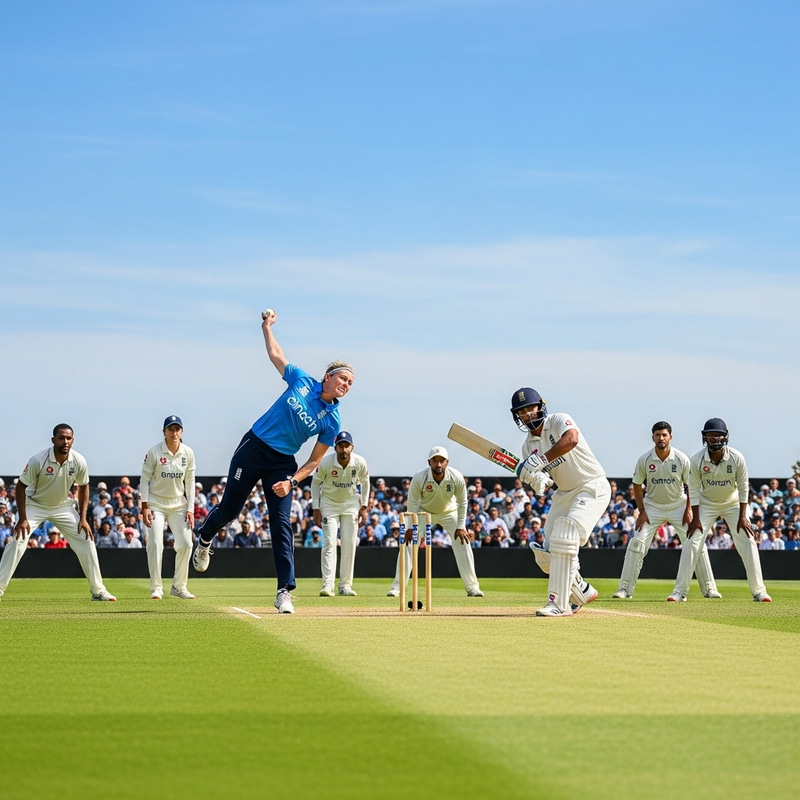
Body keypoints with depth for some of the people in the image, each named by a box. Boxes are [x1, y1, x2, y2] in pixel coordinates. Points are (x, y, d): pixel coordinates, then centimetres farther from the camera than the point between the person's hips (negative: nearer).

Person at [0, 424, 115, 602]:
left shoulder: (79, 461, -18)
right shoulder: (38, 460, -28)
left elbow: (83, 487, -1)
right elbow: (21, 487, -18)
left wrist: (83, 518, -6)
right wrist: (22, 519, -21)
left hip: (63, 506, 3)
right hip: (34, 505, -3)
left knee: (86, 540, -4)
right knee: (17, 540, -20)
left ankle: (98, 590, 7)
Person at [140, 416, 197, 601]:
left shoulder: (188, 453, -3)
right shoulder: (154, 452, -13)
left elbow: (190, 482, 2)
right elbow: (144, 480, -8)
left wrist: (190, 509, -3)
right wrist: (145, 507, -14)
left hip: (178, 504, 3)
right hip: (156, 503, -3)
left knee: (185, 543, -5)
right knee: (155, 543, -14)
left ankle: (179, 586, 8)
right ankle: (156, 588, -6)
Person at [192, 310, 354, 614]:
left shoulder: (332, 421, -6)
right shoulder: (302, 380, -5)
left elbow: (315, 460, -4)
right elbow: (276, 355, 12)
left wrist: (292, 481, -17)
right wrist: (267, 326, 17)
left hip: (282, 463, 0)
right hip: (254, 448, 0)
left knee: (281, 524, -10)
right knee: (229, 509, 7)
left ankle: (285, 592, -11)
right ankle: (204, 538, 42)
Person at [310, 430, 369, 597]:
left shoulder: (360, 463, -18)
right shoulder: (325, 462, -23)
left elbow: (365, 483, 2)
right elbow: (316, 483, -7)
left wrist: (363, 507, -1)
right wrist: (316, 509, -11)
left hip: (351, 503, 2)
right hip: (329, 503, -2)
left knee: (350, 544, -1)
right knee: (329, 543, -13)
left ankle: (345, 585, 7)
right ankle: (327, 585, -17)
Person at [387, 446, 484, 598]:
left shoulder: (457, 478, -26)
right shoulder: (419, 478, -30)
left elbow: (462, 503, -13)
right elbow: (412, 503, -19)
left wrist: (461, 526, -15)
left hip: (449, 512, 1)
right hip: (424, 512, -1)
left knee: (463, 543, -11)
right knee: (408, 543, -12)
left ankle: (472, 587, -2)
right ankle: (397, 587, -6)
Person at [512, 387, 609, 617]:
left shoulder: (559, 421, -13)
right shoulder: (528, 446, 5)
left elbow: (571, 440, -37)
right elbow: (542, 485, -3)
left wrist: (540, 460, -40)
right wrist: (537, 480, -27)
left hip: (593, 488, -8)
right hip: (564, 494, 8)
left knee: (564, 538, -25)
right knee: (546, 556, 3)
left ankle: (559, 604, -23)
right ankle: (583, 592, 27)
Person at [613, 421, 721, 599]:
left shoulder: (681, 459, -13)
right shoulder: (644, 460, -12)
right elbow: (637, 485, -1)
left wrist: (688, 510, -9)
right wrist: (641, 511, -7)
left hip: (678, 506, 0)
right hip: (652, 506, 0)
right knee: (637, 542, -12)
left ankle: (709, 588, 3)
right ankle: (625, 589, -7)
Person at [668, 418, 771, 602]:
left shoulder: (737, 458, -21)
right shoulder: (697, 460, -21)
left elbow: (743, 488, -12)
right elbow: (694, 490, -13)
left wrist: (742, 516, -15)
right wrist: (695, 518, -16)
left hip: (732, 503, 0)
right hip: (706, 504, 0)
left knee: (748, 543, -8)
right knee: (692, 543, -10)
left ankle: (759, 591, -1)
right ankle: (680, 591, -3)